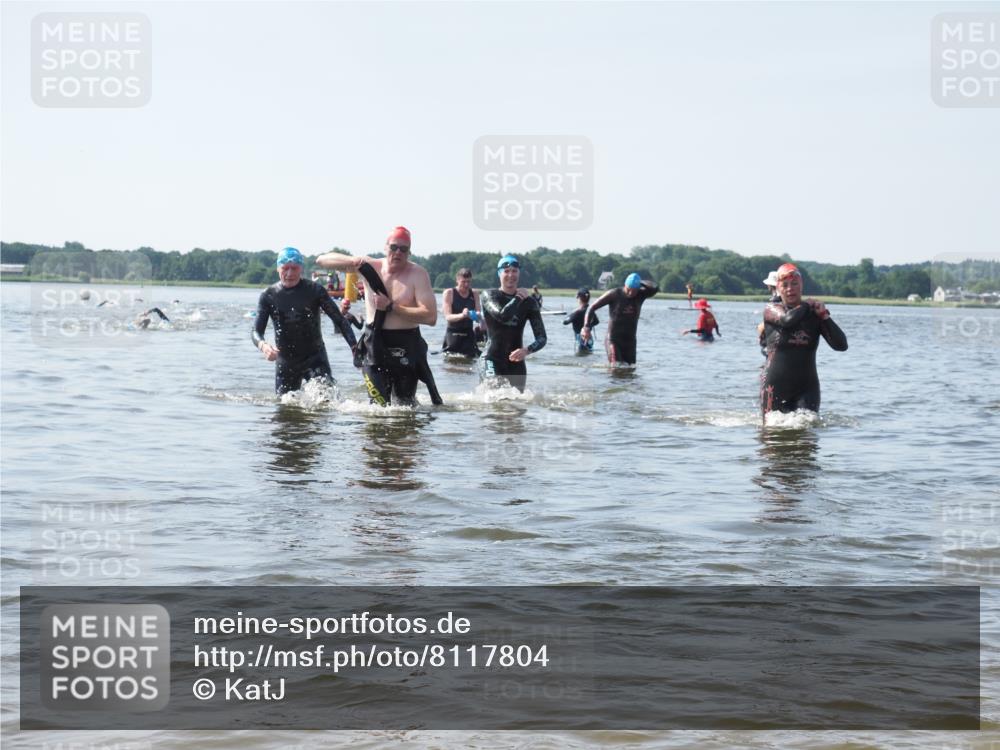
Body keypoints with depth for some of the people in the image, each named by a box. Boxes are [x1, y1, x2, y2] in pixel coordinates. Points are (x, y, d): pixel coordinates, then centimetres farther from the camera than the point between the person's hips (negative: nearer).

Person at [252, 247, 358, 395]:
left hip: (315, 358, -2)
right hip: (285, 362, 2)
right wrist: (263, 345, -31)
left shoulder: (314, 290, -8)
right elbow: (256, 331, -7)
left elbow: (339, 320, -7)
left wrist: (355, 347, -20)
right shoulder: (268, 295, -4)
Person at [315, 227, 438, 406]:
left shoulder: (417, 274, -6)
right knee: (380, 404, -10)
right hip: (373, 346, 1)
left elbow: (430, 317, -17)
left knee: (405, 404, 7)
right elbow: (323, 260, 5)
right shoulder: (370, 266, 3)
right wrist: (352, 261, -14)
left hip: (405, 348, -1)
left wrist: (391, 307, -17)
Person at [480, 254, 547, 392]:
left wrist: (527, 350, -20)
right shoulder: (490, 295, -1)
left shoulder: (529, 302, 6)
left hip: (516, 362, 4)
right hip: (493, 359, -4)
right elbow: (502, 316, -22)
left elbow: (541, 338, 0)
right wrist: (519, 298, -6)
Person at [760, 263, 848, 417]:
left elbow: (841, 345, -4)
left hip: (807, 387, 1)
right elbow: (788, 319, -25)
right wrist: (807, 304, -6)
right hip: (775, 387, -1)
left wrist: (824, 316, -11)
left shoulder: (814, 314, 4)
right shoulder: (771, 310, -1)